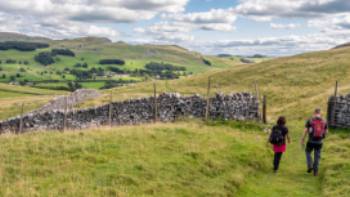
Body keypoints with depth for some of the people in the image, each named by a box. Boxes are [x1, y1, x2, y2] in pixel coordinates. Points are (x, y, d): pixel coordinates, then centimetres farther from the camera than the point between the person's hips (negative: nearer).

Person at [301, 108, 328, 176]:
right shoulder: (324, 121, 1)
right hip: (319, 142, 2)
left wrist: (302, 140, 2)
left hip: (311, 141, -2)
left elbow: (305, 131, -7)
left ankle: (310, 166, 9)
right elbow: (326, 132, 8)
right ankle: (315, 171, 17)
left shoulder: (310, 121, -7)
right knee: (317, 156, 13)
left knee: (308, 152, 23)